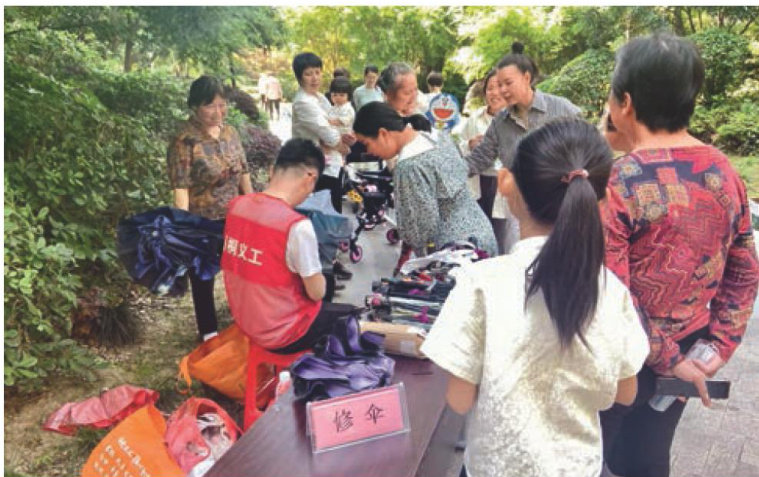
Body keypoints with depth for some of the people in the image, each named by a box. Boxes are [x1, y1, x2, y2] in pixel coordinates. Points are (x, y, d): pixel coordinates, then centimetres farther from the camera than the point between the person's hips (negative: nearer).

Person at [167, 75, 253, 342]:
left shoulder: (230, 132, 2)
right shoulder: (185, 141, -18)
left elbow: (243, 172, 9)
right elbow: (180, 188, -23)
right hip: (202, 225, -6)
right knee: (203, 277, 11)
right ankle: (209, 332, 28)